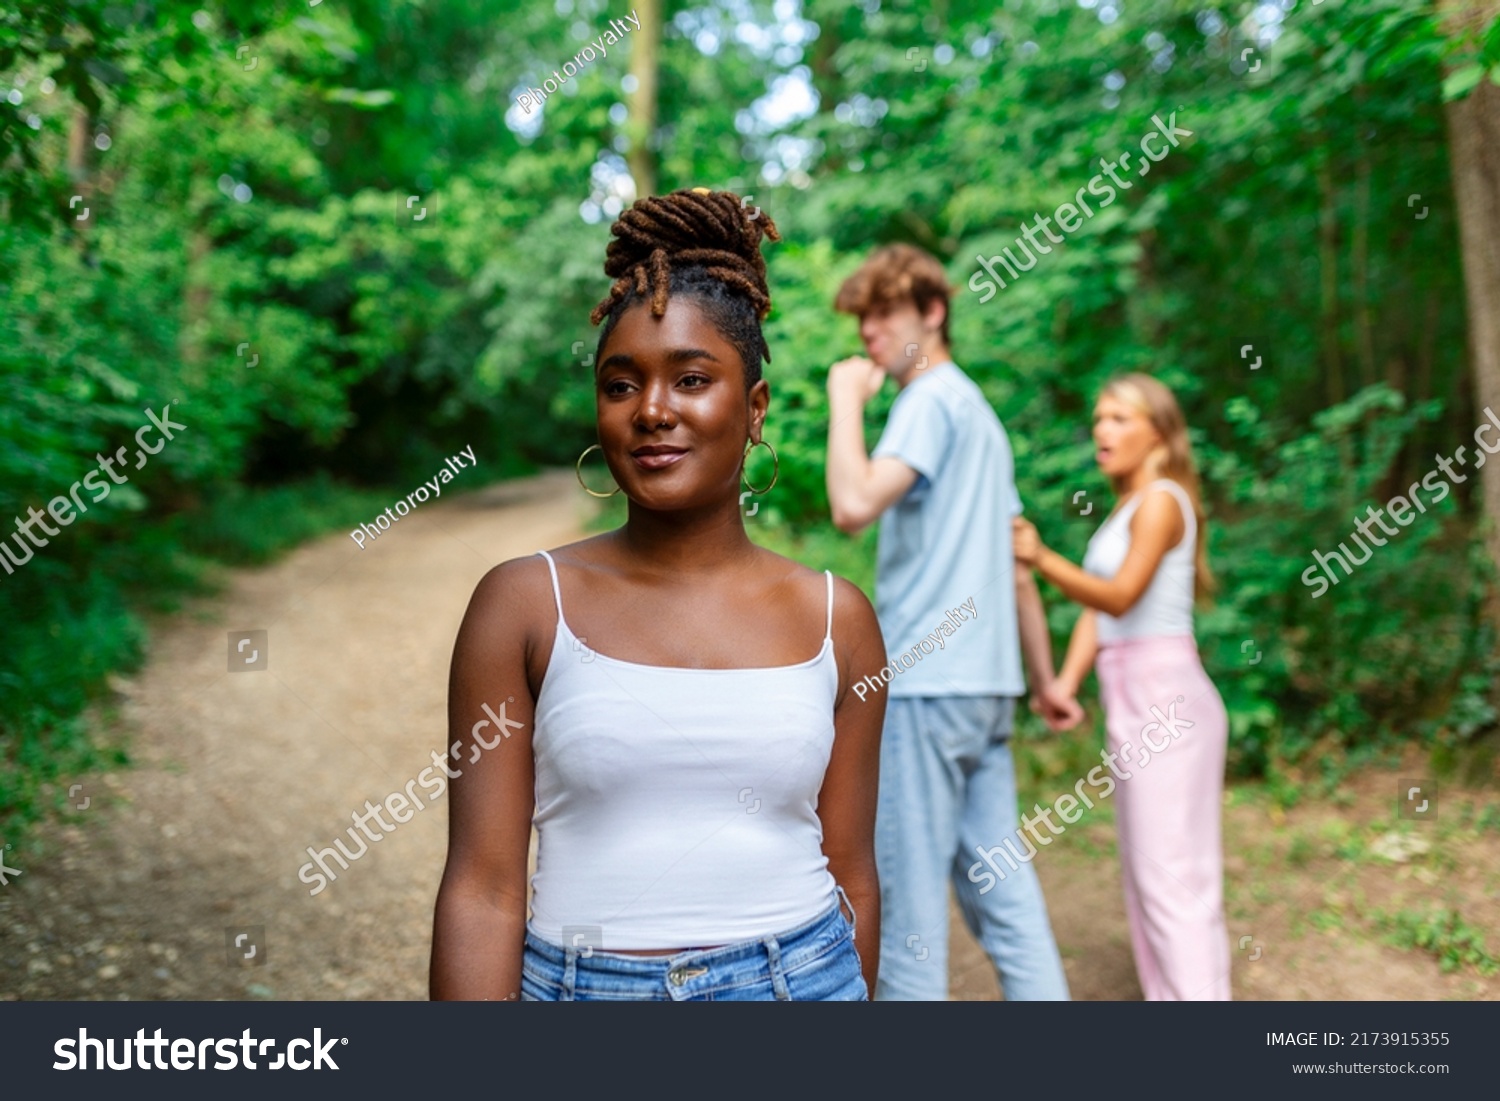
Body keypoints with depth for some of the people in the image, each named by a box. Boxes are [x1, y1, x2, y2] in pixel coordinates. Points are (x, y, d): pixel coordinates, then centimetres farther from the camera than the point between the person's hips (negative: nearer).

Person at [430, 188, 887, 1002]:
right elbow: (483, 889, -7)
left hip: (801, 978, 1)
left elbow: (851, 878, 4)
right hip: (576, 986, -1)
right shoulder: (526, 603, -5)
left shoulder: (835, 618, 0)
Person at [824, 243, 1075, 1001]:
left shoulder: (931, 400, -7)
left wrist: (846, 398, -11)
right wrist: (1045, 680, 25)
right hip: (986, 681, 9)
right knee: (1000, 885, 11)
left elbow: (855, 504, -25)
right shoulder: (979, 412, 21)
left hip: (925, 680, -9)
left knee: (908, 890, -2)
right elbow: (1016, 565, 22)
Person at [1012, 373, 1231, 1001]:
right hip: (1135, 703, 9)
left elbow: (1119, 595, -21)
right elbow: (1098, 607, 8)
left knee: (1170, 874, -8)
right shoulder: (1128, 507, 18)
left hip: (1164, 697, -9)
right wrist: (1068, 681, -5)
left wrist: (1042, 559, -32)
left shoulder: (1161, 501, -9)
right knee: (1148, 872, 15)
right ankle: (1167, 994, 25)